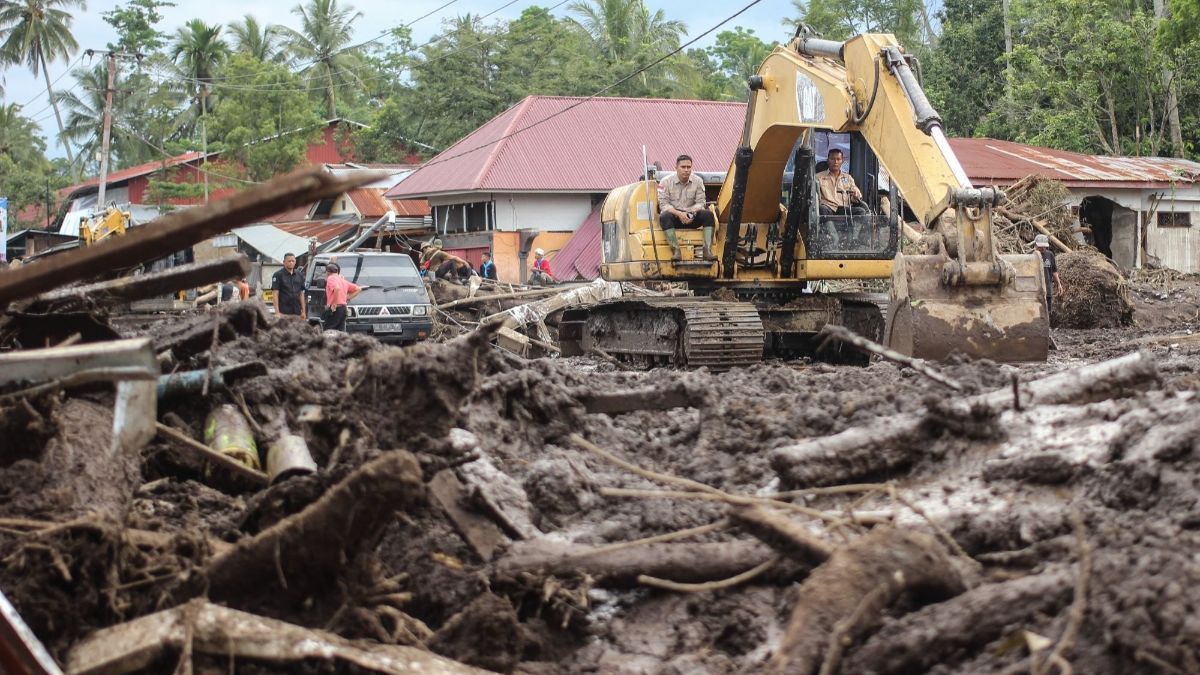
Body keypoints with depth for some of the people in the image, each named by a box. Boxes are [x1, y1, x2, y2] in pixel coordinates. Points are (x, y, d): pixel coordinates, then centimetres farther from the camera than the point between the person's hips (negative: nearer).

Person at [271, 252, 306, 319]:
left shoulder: (299, 275, 13)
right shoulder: (278, 275, -3)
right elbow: (275, 294, -7)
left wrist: (303, 311, 10)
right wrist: (277, 312, -15)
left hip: (297, 312, 5)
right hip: (284, 312, -5)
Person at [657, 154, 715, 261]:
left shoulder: (697, 181, 4)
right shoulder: (666, 182, -4)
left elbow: (700, 203, -1)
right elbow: (663, 204, -10)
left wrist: (692, 213, -24)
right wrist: (679, 214, -27)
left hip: (691, 218, 2)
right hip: (674, 216, -2)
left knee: (708, 214, -25)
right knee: (665, 216, -36)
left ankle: (707, 250, -32)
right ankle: (675, 251, -41)